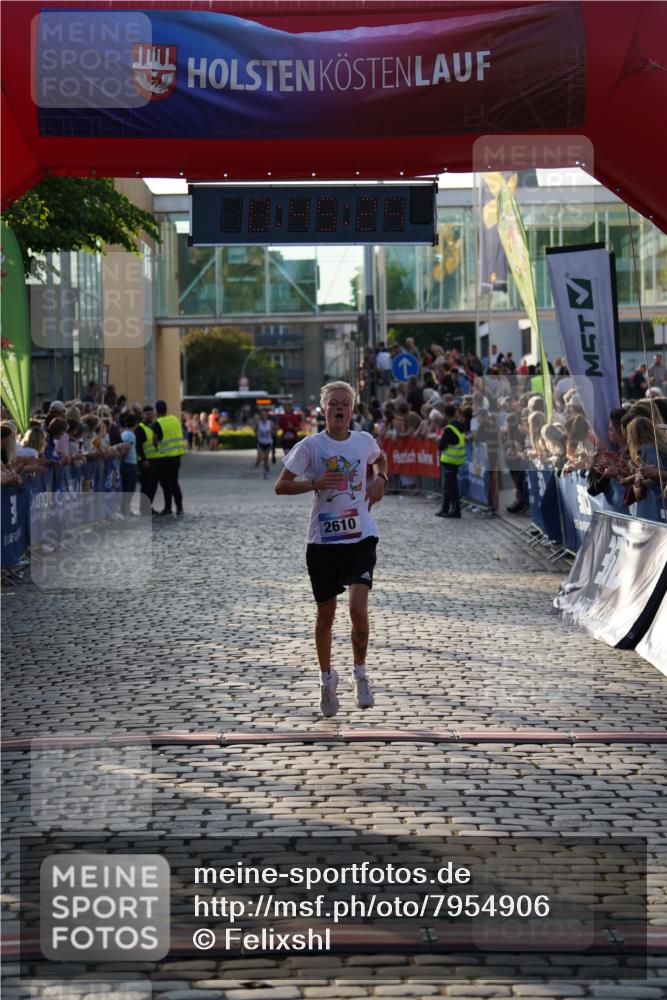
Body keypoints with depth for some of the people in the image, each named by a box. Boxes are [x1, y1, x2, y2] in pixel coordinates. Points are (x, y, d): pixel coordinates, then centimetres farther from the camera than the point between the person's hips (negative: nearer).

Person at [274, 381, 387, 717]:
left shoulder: (364, 441, 4)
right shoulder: (310, 446, -5)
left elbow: (380, 459, 28)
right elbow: (280, 486, -5)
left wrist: (380, 479, 8)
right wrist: (314, 482, -19)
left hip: (361, 537, 1)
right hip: (323, 541, -1)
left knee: (358, 610, -14)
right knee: (326, 615, 9)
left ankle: (360, 673, 10)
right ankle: (326, 678, 31)